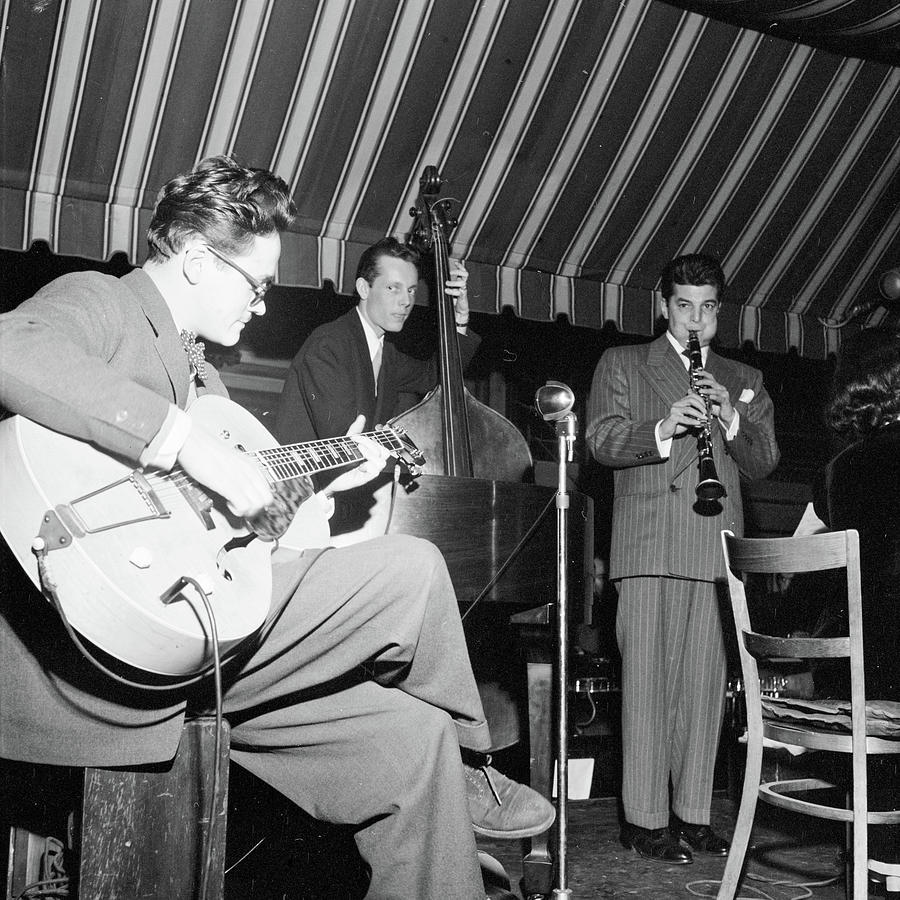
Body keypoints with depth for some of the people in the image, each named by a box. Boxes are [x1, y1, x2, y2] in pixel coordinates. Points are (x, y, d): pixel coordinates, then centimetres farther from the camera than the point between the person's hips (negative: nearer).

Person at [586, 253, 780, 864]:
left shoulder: (743, 380, 21)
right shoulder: (622, 365, 14)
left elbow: (763, 464, 13)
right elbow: (602, 441, 0)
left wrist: (733, 420, -7)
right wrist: (664, 429, -17)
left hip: (719, 549, 3)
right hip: (647, 548, -3)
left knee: (707, 682, 2)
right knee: (647, 681, -4)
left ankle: (693, 814, 12)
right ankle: (646, 819, 2)